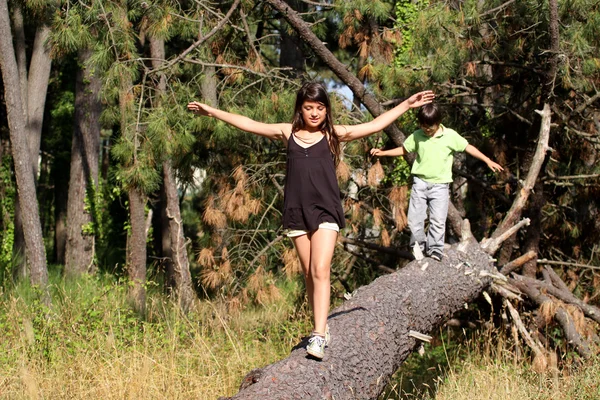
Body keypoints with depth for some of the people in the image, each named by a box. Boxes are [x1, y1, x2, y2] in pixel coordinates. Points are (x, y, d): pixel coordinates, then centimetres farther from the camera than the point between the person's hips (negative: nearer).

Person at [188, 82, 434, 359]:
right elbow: (248, 124, 10)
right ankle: (322, 329, 18)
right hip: (297, 212, 3)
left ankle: (319, 336, -20)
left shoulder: (333, 134, 2)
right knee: (309, 274, 9)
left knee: (320, 271, -14)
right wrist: (213, 112, 11)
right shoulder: (288, 133, 7)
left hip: (325, 211, -3)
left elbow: (376, 125, 2)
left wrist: (406, 105, -1)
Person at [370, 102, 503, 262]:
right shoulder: (417, 136, -1)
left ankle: (435, 250, 3)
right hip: (420, 183, 2)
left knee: (438, 220, -8)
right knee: (414, 219, 1)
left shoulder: (450, 136, -6)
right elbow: (403, 149, 11)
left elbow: (468, 147, 1)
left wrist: (488, 160, -2)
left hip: (440, 185, -2)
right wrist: (382, 153, 3)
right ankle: (418, 247, 16)